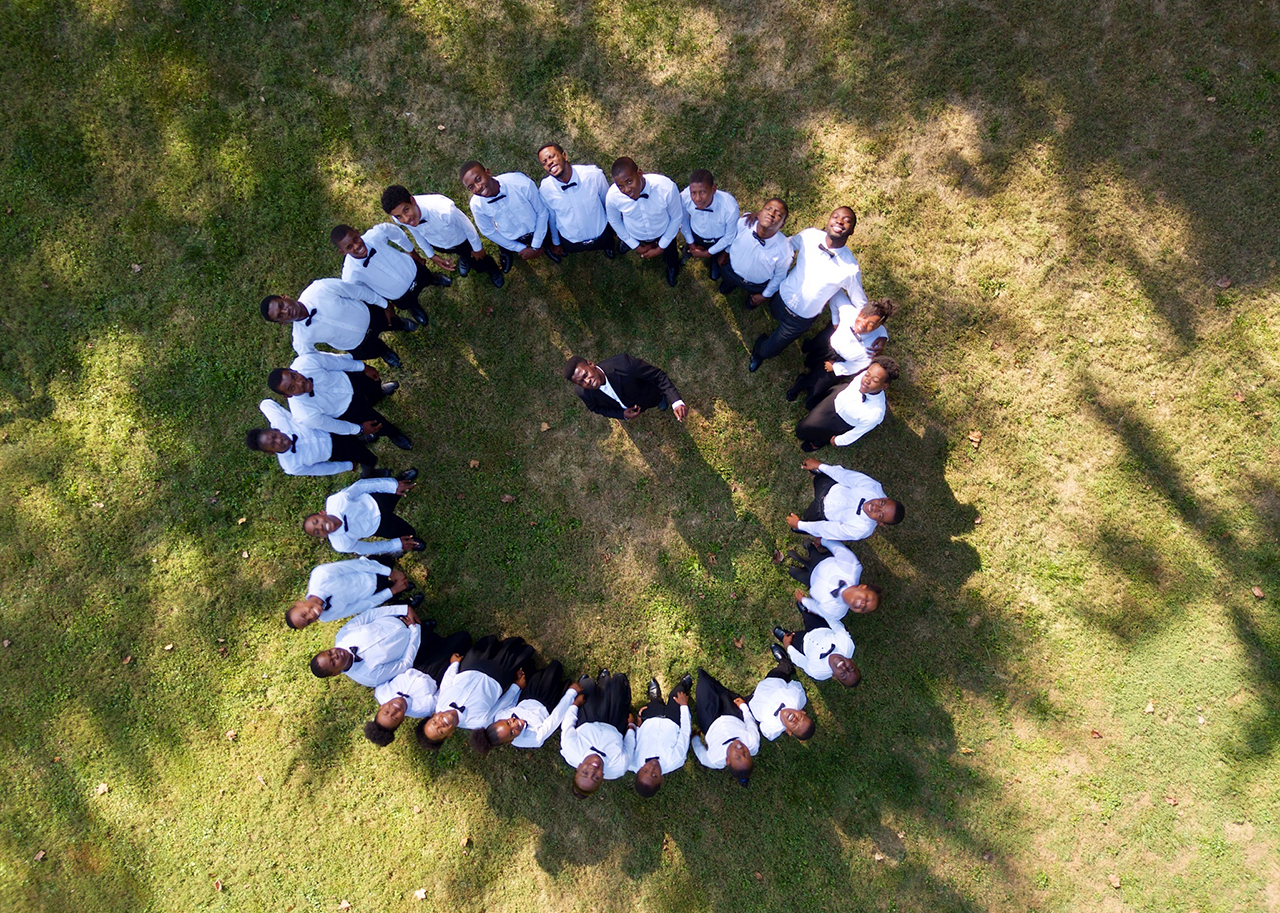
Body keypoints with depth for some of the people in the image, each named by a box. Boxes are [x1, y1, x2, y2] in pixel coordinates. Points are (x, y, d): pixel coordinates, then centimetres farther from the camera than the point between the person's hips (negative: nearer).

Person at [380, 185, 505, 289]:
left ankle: (492, 268, 57)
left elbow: (467, 226, -28)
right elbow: (416, 233, -9)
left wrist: (477, 248, -11)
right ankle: (464, 258, 74)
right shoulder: (399, 219, -35)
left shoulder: (443, 210, -50)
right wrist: (431, 255, 3)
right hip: (439, 246, 4)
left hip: (462, 241, -3)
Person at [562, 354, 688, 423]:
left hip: (650, 396, -1)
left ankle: (661, 398, 65)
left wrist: (676, 402, -49)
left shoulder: (622, 363, -49)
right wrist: (622, 415, -26)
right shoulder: (584, 394, -36)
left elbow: (658, 375, -37)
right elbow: (596, 408, -11)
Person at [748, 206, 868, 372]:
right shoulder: (809, 235, -21)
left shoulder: (851, 269, -28)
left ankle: (758, 353, 51)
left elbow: (861, 305, -14)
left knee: (768, 351, 18)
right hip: (781, 298, 1)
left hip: (801, 319, -1)